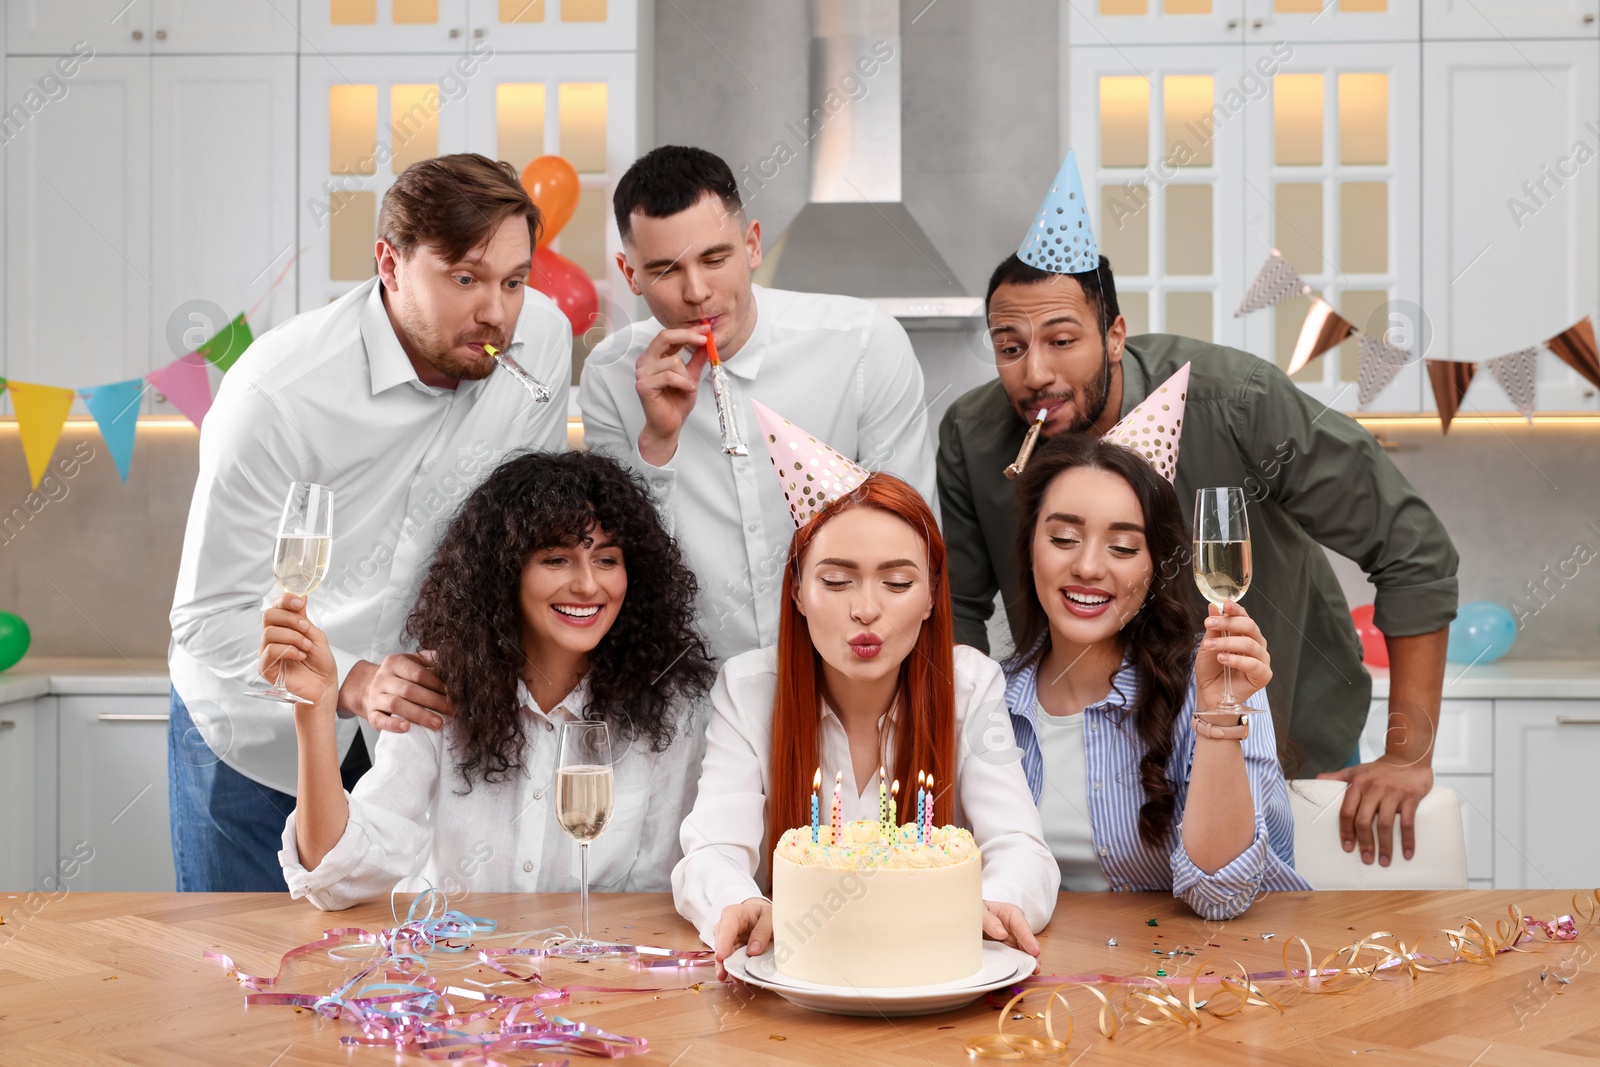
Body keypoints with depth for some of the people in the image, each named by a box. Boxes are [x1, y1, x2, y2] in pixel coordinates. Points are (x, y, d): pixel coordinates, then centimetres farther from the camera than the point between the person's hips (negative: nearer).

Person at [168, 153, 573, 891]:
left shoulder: (542, 339, -12)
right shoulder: (276, 393, -26)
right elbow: (210, 619, -21)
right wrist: (351, 683, -35)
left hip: (419, 716, 4)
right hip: (258, 726, -3)